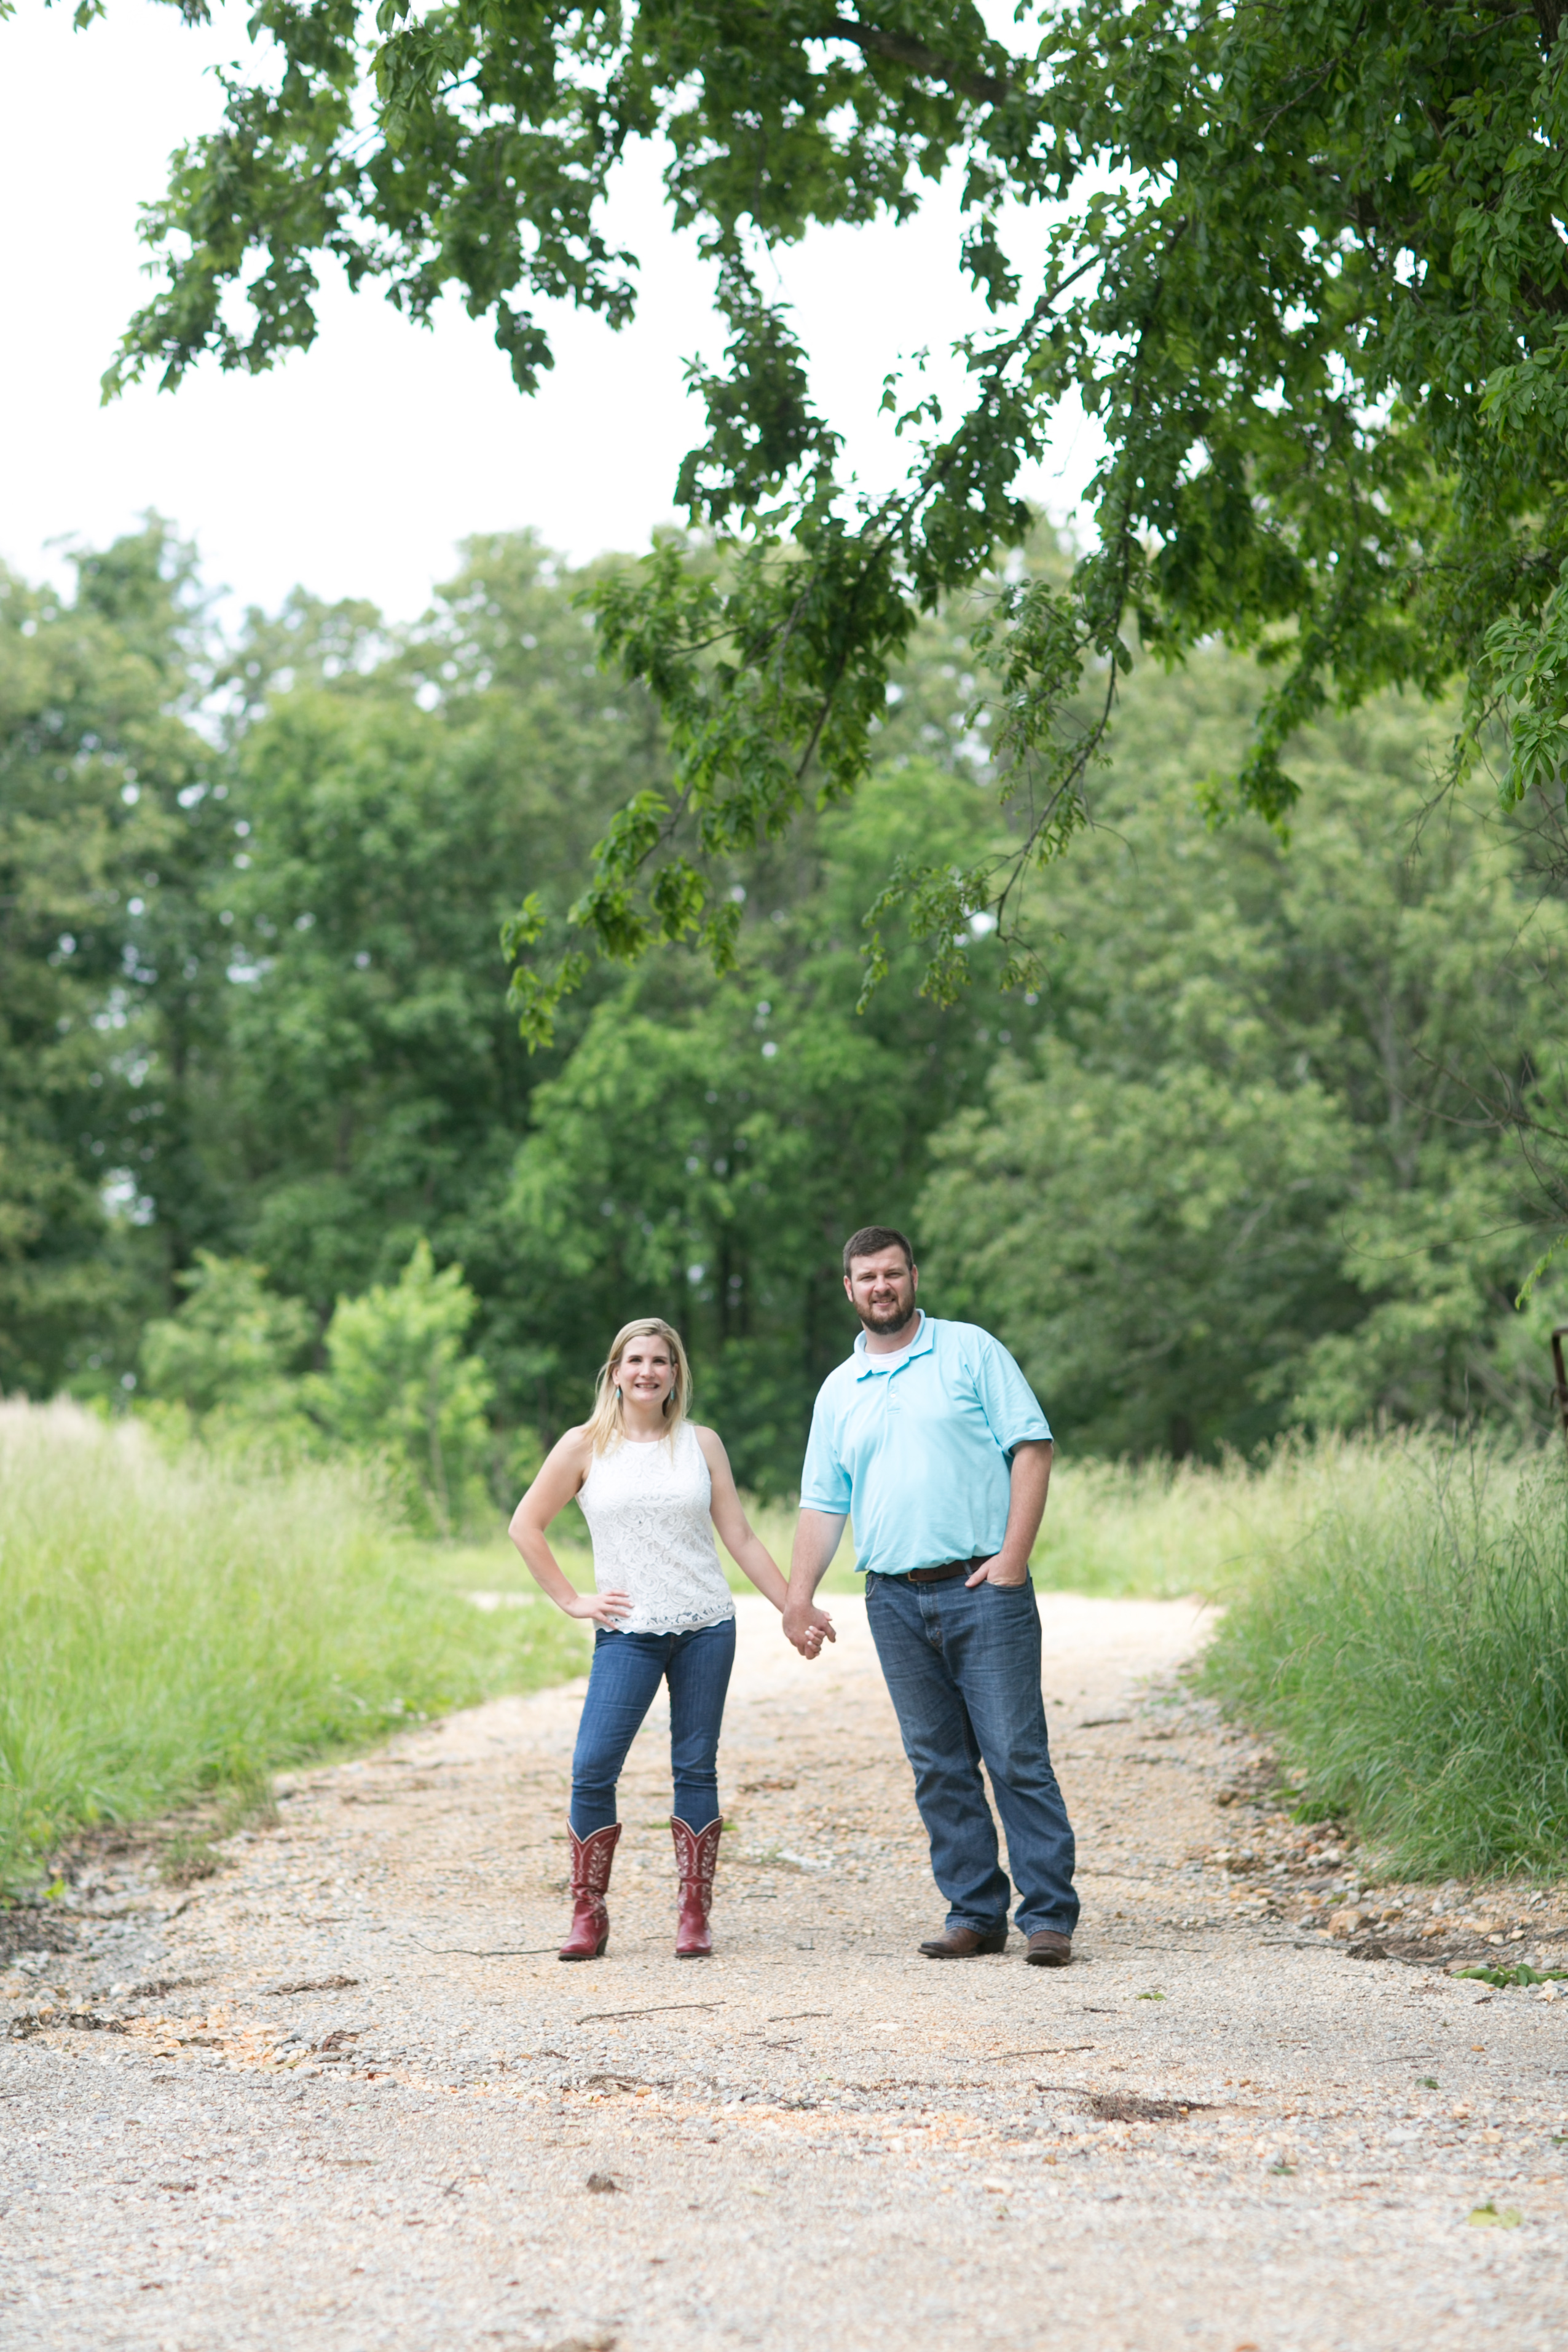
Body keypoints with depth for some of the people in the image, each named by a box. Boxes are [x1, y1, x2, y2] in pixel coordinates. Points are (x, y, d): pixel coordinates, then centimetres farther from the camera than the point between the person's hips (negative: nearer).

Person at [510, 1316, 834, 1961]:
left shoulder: (701, 1444, 7)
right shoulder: (586, 1446, 2)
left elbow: (739, 1536, 9)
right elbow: (525, 1527, 6)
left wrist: (794, 1609, 5)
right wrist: (572, 1600, 0)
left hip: (706, 1628, 1)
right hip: (627, 1633, -1)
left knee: (696, 1769, 3)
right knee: (592, 1771, -9)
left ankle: (695, 1916, 11)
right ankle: (588, 1915, 5)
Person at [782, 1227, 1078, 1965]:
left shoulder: (971, 1351, 3)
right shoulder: (838, 1391, 15)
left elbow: (1032, 1448, -2)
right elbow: (822, 1503, 17)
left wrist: (1014, 1556, -11)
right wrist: (798, 1595, 6)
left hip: (981, 1587, -4)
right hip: (896, 1600, 4)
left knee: (1017, 1756, -6)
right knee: (940, 1767, 5)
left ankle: (1049, 1915, -3)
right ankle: (975, 1913, 12)